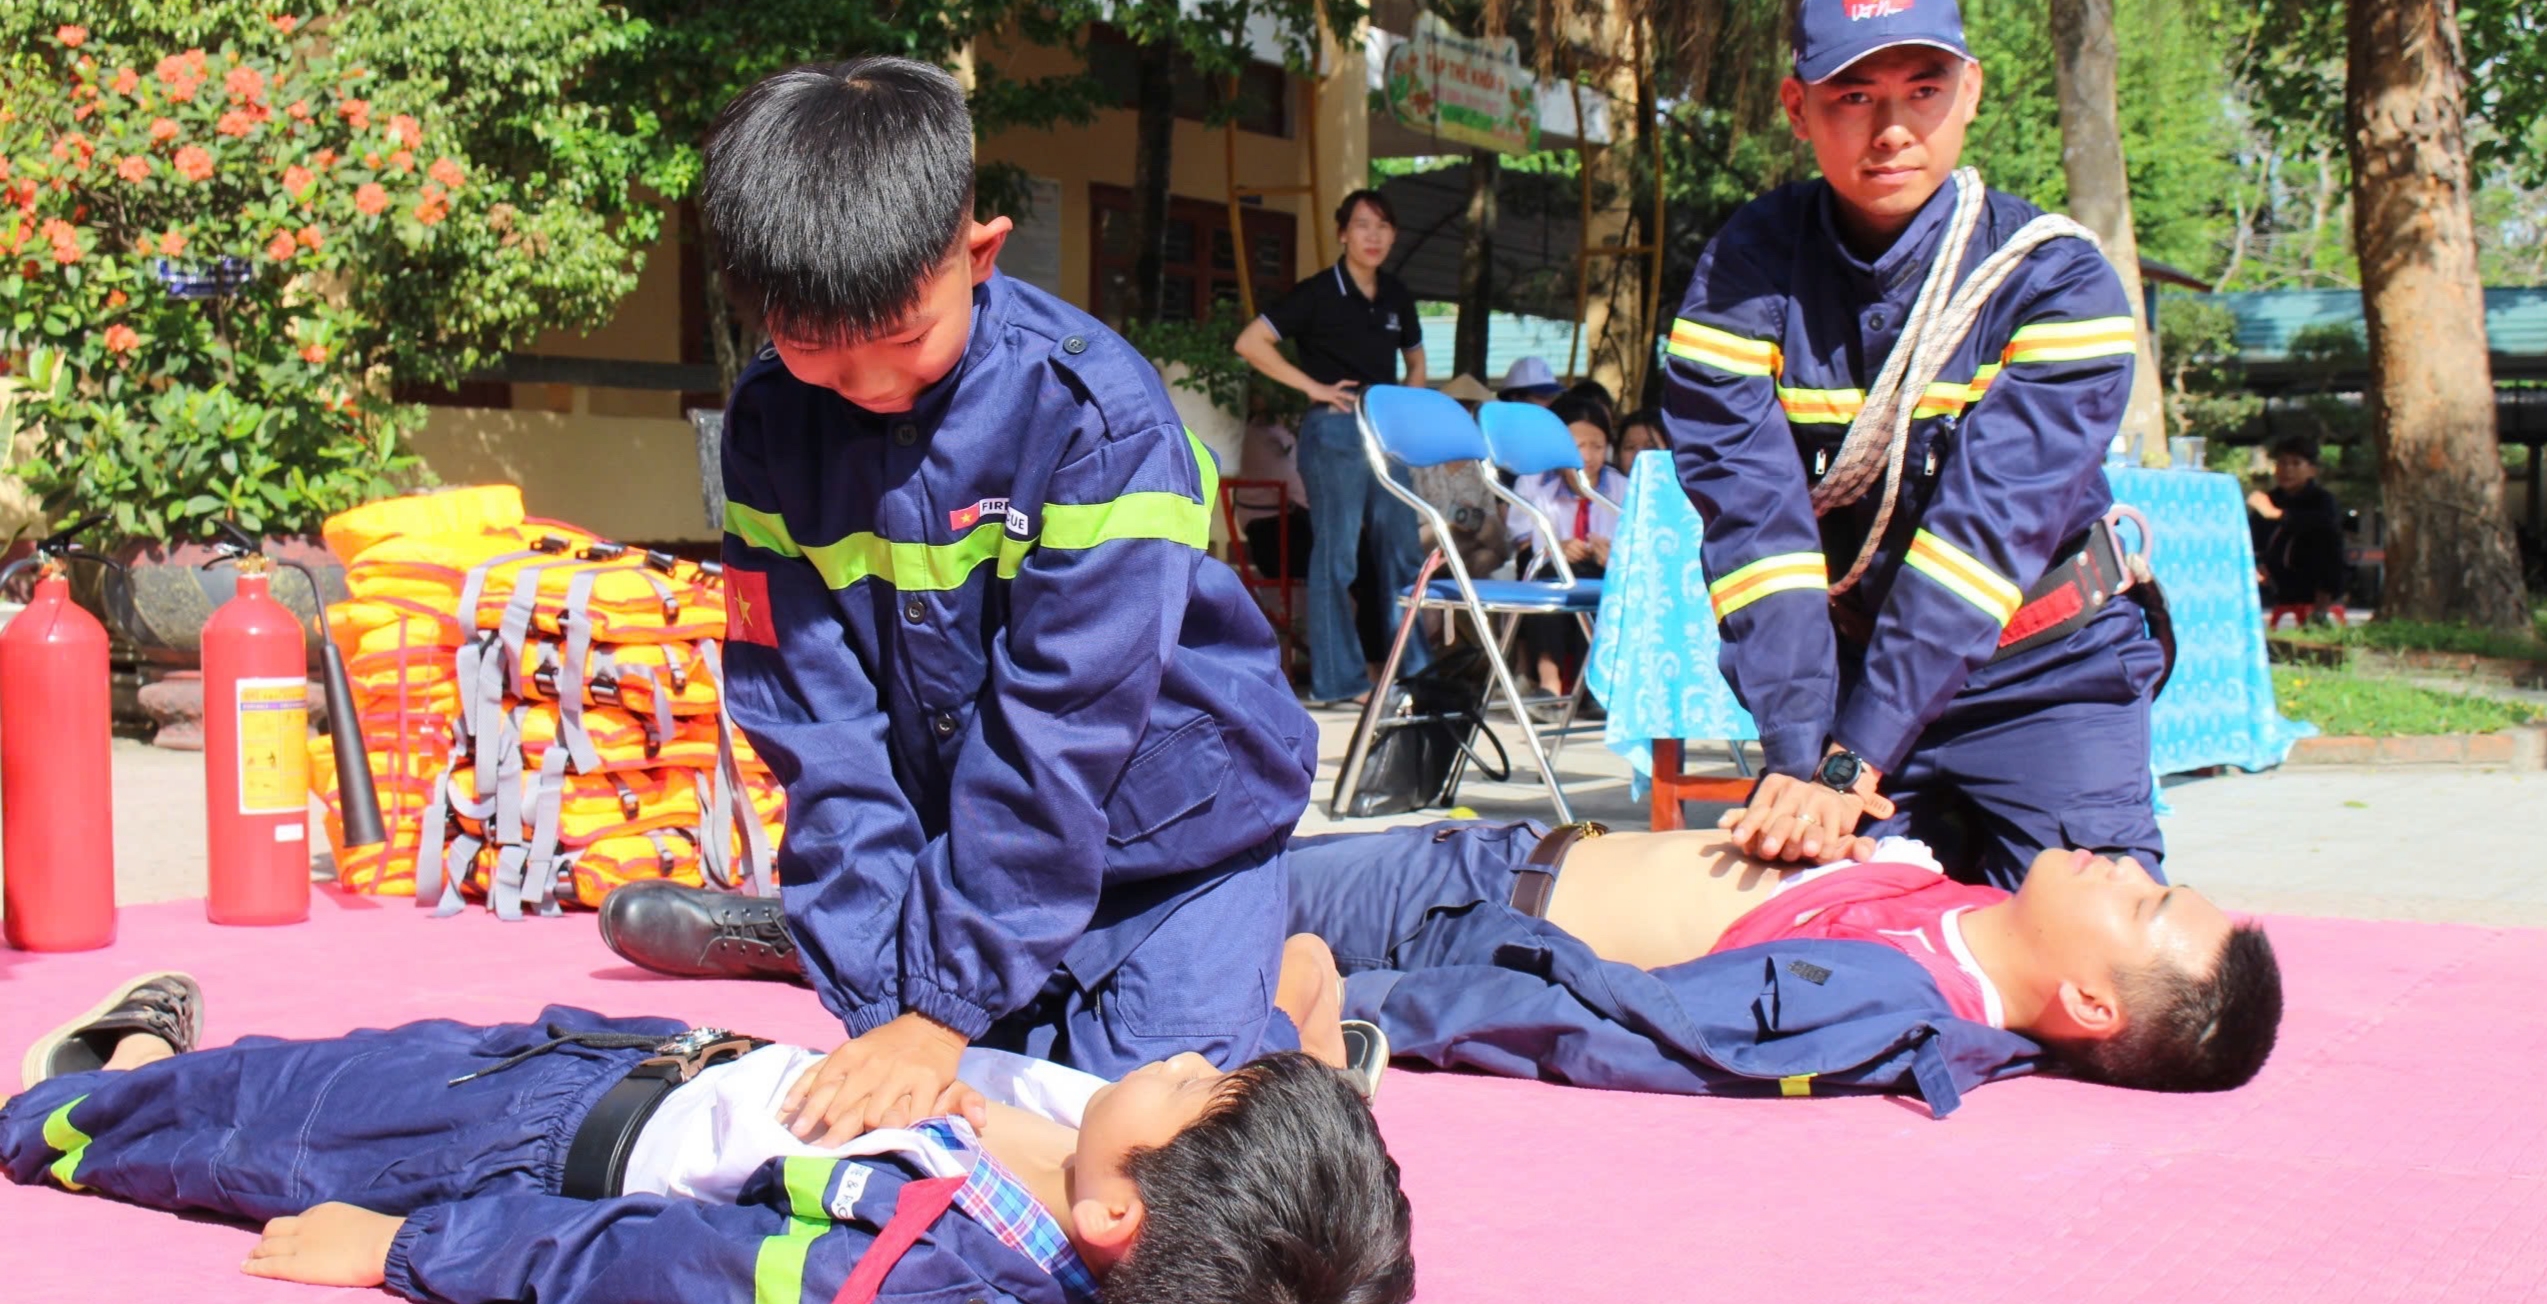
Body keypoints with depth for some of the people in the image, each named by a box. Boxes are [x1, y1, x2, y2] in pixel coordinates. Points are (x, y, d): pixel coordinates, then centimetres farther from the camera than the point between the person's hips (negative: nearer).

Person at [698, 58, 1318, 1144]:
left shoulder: (1093, 408, -25)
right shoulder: (771, 424, -10)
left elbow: (1060, 733, -26)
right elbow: (818, 727, -12)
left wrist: (947, 1008, -27)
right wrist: (883, 1001, -19)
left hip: (1170, 827, -4)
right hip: (961, 836, 4)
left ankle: (1296, 1014, 16)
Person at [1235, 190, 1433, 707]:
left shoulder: (1397, 296, 12)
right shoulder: (1318, 293, -6)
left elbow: (1415, 359, 28)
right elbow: (1250, 343, -10)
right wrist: (1314, 387, -12)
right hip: (1334, 431, -6)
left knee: (1403, 552, 8)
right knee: (1336, 554, -4)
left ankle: (1413, 670, 17)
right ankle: (1337, 680, 1)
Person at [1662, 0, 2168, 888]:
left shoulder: (2058, 282, -14)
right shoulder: (1744, 276, -8)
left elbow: (1988, 526, -23)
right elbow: (1754, 522, -17)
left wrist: (1851, 763, -31)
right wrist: (1800, 755, -29)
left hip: (2045, 676, -1)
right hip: (1844, 673, 2)